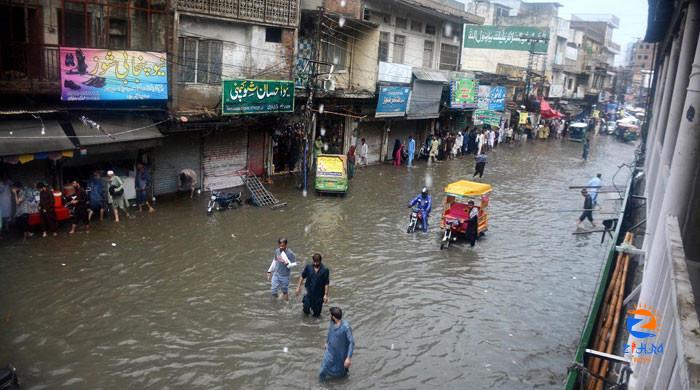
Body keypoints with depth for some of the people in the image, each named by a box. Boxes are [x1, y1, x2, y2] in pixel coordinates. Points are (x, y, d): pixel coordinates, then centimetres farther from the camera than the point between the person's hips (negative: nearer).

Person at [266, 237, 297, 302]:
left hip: (285, 276, -4)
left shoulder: (290, 253, -19)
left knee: (285, 292, 10)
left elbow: (294, 264, -12)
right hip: (276, 274, 4)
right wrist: (270, 271, 12)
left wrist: (287, 264, -33)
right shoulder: (277, 251, -4)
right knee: (273, 291, 3)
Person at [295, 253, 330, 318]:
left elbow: (327, 283, -12)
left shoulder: (325, 270, -16)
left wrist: (326, 295, -13)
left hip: (319, 294, -1)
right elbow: (302, 276, 4)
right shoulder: (308, 267, -9)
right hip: (309, 292, 1)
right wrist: (299, 287, 5)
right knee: (306, 309, 3)